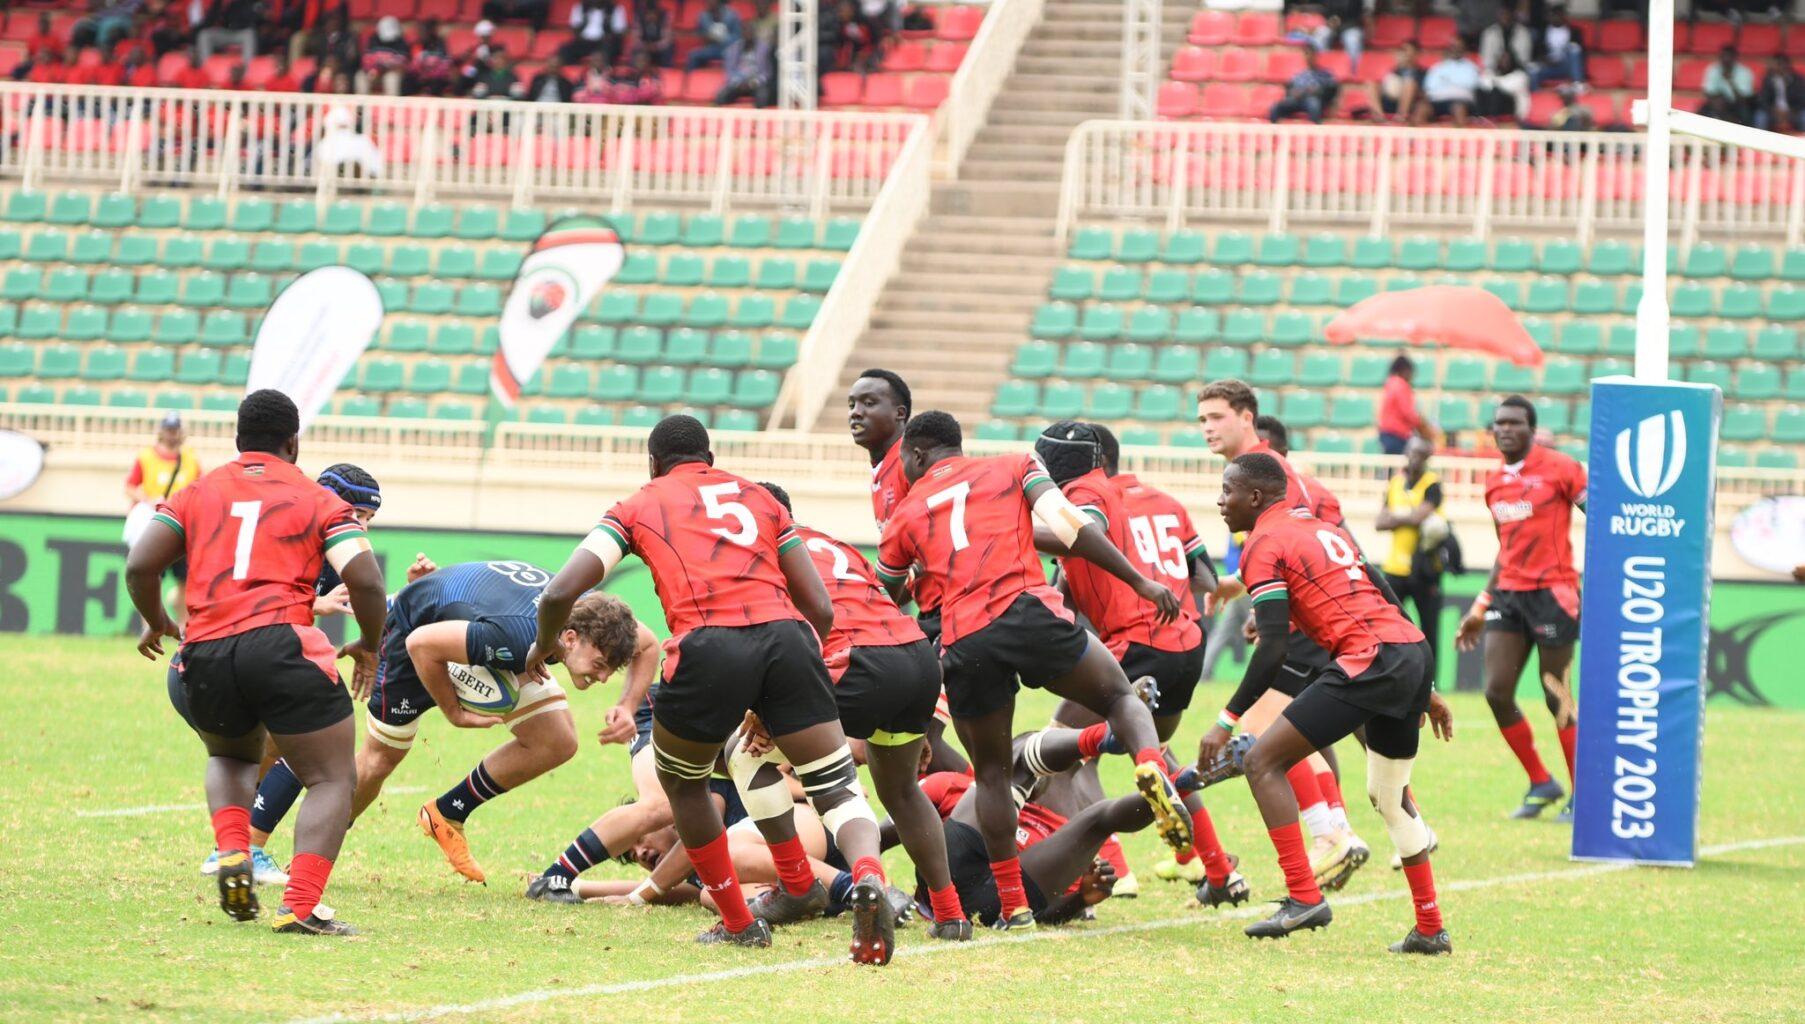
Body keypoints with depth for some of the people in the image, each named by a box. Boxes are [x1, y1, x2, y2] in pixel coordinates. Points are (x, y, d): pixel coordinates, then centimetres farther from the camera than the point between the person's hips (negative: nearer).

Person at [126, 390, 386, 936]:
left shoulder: (197, 493, 18)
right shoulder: (318, 500, 11)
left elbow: (140, 566, 7)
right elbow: (365, 582, -1)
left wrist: (156, 622, 25)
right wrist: (370, 647, 16)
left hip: (202, 660, 4)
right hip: (282, 645, -4)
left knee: (232, 756, 33)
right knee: (333, 779, 6)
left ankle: (231, 852, 6)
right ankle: (299, 907, -14)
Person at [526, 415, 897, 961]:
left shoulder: (639, 507, 22)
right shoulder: (758, 497, 29)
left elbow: (560, 593, 11)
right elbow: (820, 608, 23)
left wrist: (545, 644, 33)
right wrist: (774, 705, 35)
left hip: (708, 649, -2)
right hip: (785, 636, 2)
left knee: (681, 781, 26)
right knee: (839, 791, 7)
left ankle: (738, 922, 28)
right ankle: (868, 874, -25)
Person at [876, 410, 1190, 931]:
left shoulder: (904, 517, 22)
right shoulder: (1012, 469, 17)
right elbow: (1069, 526, 2)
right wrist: (1139, 581, 2)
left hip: (964, 644, 1)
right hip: (1030, 613, -1)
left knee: (991, 772, 17)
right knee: (1120, 696, 17)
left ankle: (1012, 905, 10)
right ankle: (1150, 765, -17)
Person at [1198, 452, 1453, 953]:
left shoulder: (1265, 546, -1)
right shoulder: (1322, 527, 25)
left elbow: (1273, 649, -11)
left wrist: (1226, 722, -9)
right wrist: (1425, 692, 31)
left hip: (1369, 663, -9)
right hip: (1413, 649, 9)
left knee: (1264, 761, -2)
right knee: (1390, 795, 24)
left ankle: (1304, 898, -10)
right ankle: (1430, 929, 27)